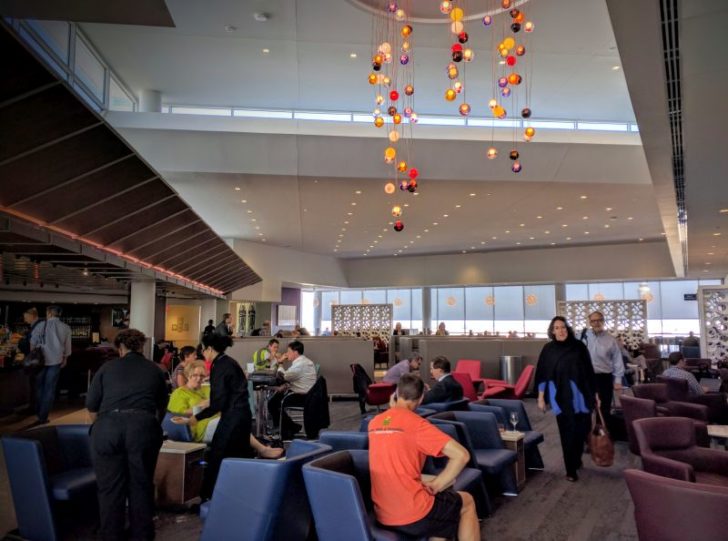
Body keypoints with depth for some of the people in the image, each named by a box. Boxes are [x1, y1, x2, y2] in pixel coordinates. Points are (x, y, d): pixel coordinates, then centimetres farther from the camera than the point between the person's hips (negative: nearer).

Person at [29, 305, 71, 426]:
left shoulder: (41, 325, -5)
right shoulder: (65, 328, -1)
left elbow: (32, 343, -3)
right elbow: (67, 346, 5)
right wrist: (65, 358, 20)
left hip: (41, 360, 0)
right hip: (56, 360, 0)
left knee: (39, 387, 17)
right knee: (50, 388, 6)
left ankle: (40, 413, 24)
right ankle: (43, 416, 4)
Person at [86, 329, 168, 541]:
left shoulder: (107, 367, 16)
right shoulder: (154, 370, 20)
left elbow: (91, 405, 16)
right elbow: (162, 406, 29)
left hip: (108, 427, 0)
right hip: (143, 428, 1)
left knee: (110, 488, 12)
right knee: (141, 486, 13)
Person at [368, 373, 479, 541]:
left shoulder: (374, 423, 4)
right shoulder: (417, 423, -15)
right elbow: (461, 455, -20)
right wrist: (436, 485, -8)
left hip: (383, 515, 7)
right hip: (414, 515, -6)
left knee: (445, 501, 31)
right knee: (467, 502, 20)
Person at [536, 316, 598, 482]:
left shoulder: (579, 346, -1)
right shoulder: (548, 350, -1)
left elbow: (589, 370, 4)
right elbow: (542, 374, 2)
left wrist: (595, 393, 6)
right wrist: (541, 397, 0)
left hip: (580, 395, 1)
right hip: (561, 397, -1)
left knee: (582, 429, 9)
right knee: (568, 432, 1)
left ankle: (576, 459, 36)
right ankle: (571, 469, 14)